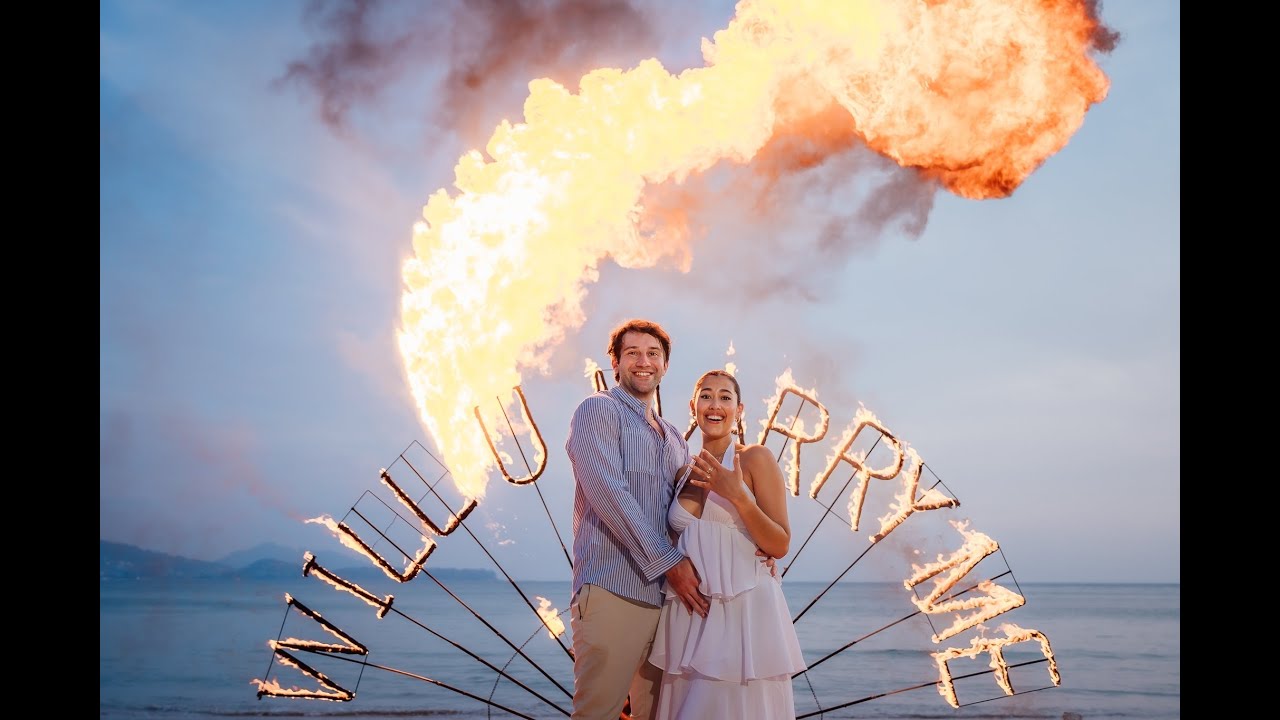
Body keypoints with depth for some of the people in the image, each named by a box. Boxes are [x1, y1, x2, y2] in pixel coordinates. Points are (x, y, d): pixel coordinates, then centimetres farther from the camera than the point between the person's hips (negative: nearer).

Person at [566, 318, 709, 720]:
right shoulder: (598, 410, 1)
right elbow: (609, 493, -12)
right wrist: (668, 563, -14)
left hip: (668, 595, 7)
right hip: (612, 593, -7)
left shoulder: (674, 439, 23)